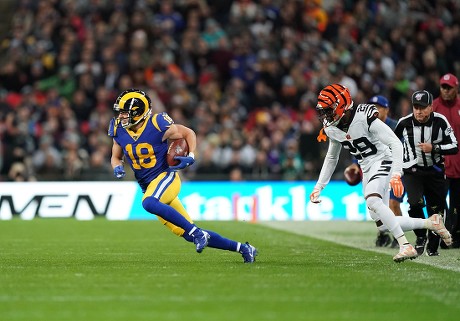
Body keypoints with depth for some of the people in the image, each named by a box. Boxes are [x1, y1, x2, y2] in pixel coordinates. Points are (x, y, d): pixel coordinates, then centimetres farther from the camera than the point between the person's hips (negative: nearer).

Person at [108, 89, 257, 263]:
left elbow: (189, 133, -2)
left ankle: (197, 233, -29)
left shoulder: (157, 125, -16)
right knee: (189, 234, 4)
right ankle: (241, 247, 16)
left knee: (149, 203, -39)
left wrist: (191, 157, -17)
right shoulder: (120, 131, -2)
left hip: (166, 177, -6)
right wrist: (118, 168, -8)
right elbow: (116, 157, 15)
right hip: (148, 186, 6)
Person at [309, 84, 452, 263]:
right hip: (367, 169, 8)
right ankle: (431, 223, 17)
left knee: (372, 200, -34)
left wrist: (396, 174, -35)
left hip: (383, 161, -8)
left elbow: (396, 144, -24)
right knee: (383, 225, 2)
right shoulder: (332, 128, 1)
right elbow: (331, 158, 19)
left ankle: (405, 246, -31)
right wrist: (319, 186, 15)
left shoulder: (365, 118, -22)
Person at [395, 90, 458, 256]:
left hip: (435, 172, 1)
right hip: (412, 171, -1)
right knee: (415, 203, -24)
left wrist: (433, 148, -23)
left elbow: (454, 147, -11)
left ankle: (433, 247, 24)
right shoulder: (404, 123, -11)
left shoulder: (440, 122, -13)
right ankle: (420, 236, 1)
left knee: (437, 210, 4)